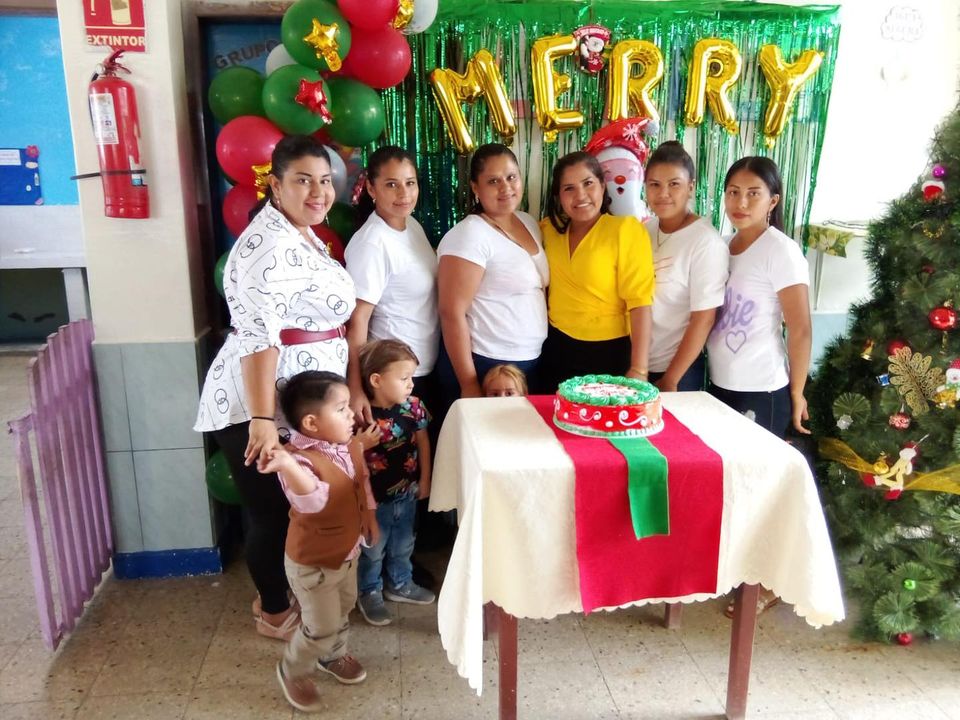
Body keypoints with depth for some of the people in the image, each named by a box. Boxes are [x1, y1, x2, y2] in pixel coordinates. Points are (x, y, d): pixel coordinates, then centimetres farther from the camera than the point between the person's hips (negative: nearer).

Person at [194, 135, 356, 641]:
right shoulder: (268, 245, -20)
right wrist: (261, 419, -34)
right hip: (261, 408, -10)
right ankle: (275, 613, 28)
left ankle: (276, 594, 41)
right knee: (273, 511, 7)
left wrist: (350, 390, 24)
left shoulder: (303, 236, 11)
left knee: (300, 506, 21)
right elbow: (257, 335, -29)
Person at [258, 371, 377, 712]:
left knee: (343, 610, 27)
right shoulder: (300, 459, -33)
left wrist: (369, 514, 16)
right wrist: (287, 465, -68)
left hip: (348, 551, 8)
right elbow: (312, 500, -52)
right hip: (312, 562, -7)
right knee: (321, 627, 6)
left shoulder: (351, 445, -9)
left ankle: (334, 655, 55)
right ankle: (293, 672, 35)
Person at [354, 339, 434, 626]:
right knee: (372, 550, 16)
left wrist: (424, 480, 7)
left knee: (403, 545, 25)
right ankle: (369, 594, 39)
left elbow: (423, 443, 3)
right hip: (375, 499, -5)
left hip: (407, 494, 5)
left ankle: (400, 584, 49)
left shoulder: (413, 407, -11)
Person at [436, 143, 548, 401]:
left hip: (531, 361, 8)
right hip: (484, 365, -7)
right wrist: (468, 384, -19)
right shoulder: (469, 235, -17)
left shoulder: (529, 222, 7)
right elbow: (452, 313, -19)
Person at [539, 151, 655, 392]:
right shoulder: (549, 229, 3)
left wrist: (638, 370, -22)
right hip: (557, 349, 5)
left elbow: (639, 302, -16)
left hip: (610, 352, -4)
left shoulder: (627, 229, -12)